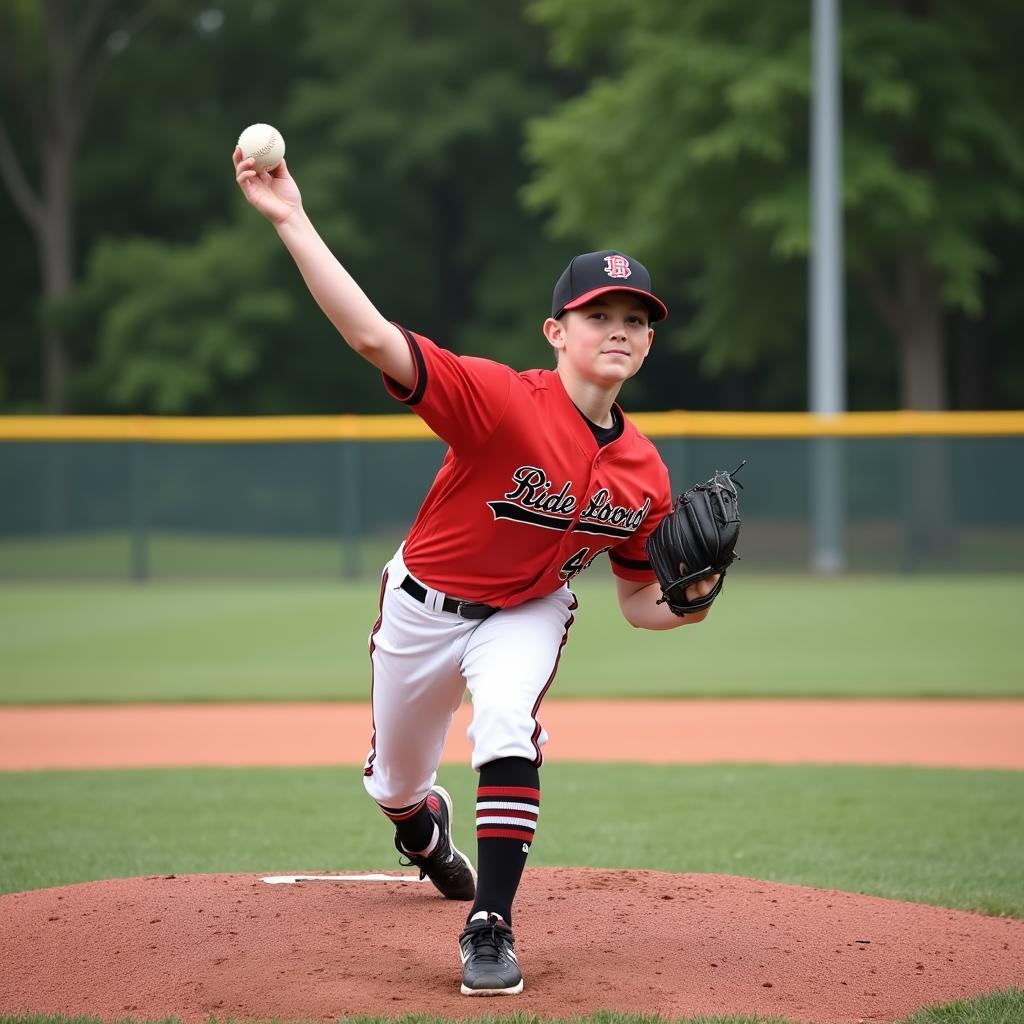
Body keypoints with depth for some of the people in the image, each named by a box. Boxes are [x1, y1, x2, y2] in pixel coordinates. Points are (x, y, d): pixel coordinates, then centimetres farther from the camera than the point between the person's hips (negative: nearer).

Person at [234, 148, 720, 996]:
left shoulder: (644, 473, -13)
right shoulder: (503, 400, -29)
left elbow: (638, 601, 0)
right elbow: (373, 336, -41)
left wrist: (689, 602, -24)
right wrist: (290, 221, -51)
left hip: (528, 614, 1)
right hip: (424, 607, -1)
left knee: (508, 723, -31)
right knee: (394, 783, 17)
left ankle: (491, 928, -23)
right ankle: (428, 833, 57)